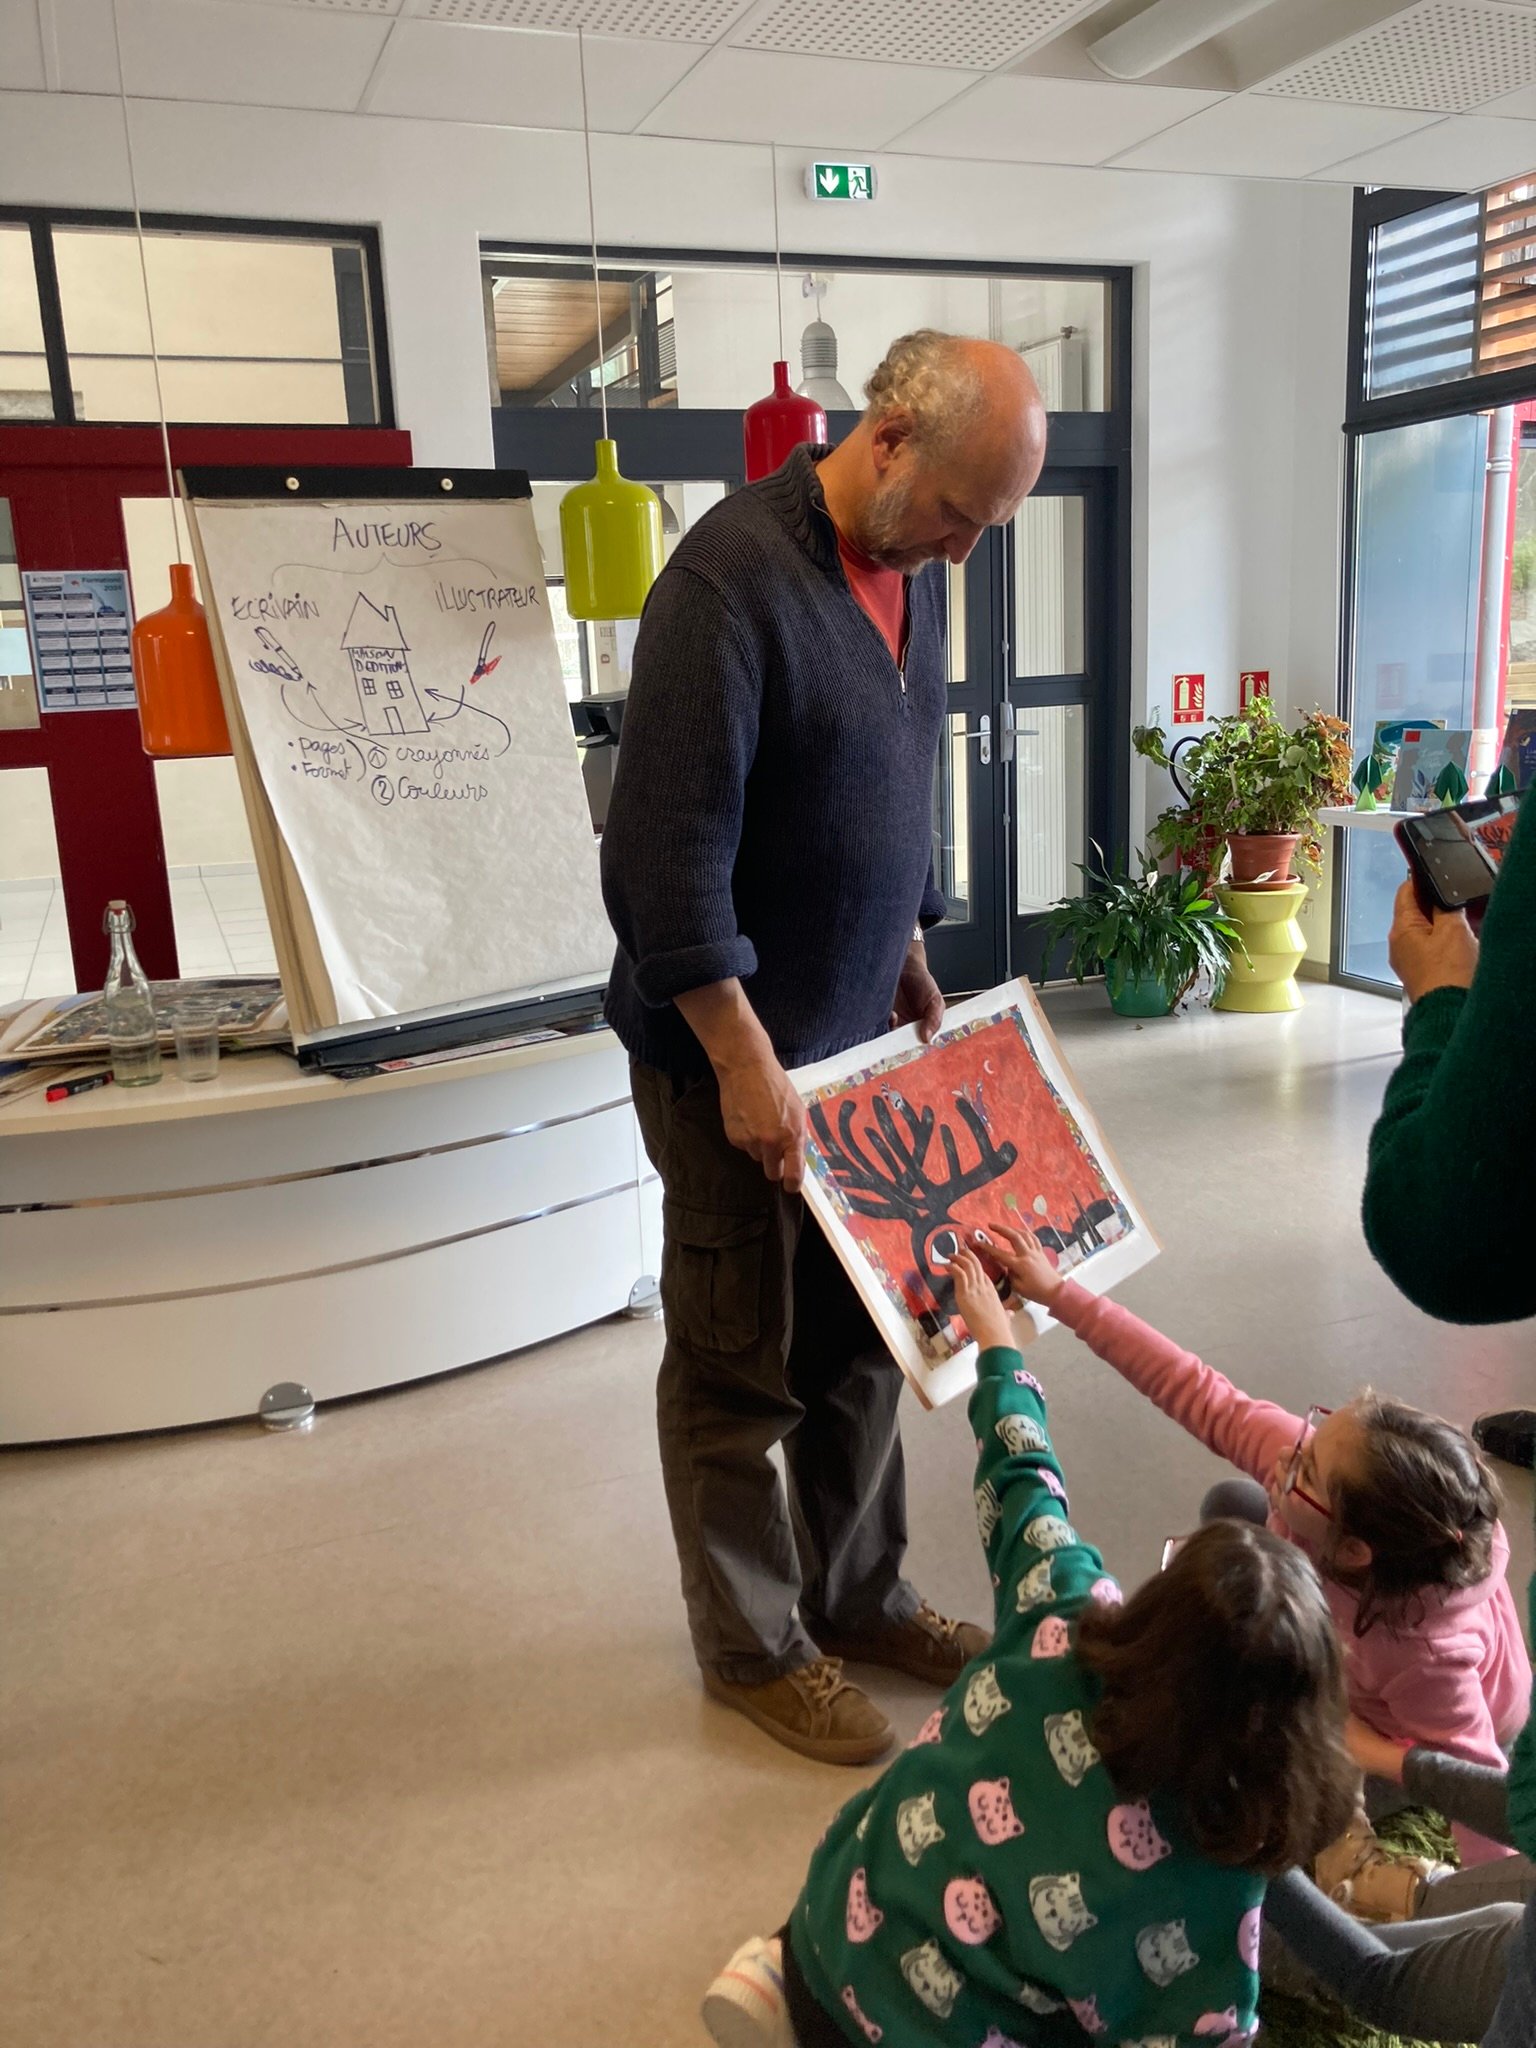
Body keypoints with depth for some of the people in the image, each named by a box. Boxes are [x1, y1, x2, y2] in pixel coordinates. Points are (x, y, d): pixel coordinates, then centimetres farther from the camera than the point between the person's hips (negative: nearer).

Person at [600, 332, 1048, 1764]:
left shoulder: (908, 568, 8)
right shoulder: (732, 573, -20)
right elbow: (667, 848, -23)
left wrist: (910, 964, 16)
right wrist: (746, 1063, -22)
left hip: (857, 1035, 8)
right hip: (735, 1054, -8)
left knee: (860, 1336, 18)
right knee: (741, 1365, 7)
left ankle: (856, 1597, 37)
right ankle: (752, 1646, 27)